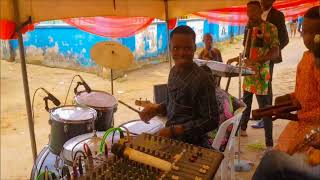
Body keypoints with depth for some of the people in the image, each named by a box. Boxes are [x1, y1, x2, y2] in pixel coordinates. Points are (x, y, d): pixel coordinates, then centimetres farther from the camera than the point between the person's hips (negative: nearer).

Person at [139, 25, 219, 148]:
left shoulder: (202, 79, -23)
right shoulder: (174, 71, 2)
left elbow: (211, 121, -20)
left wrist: (174, 131, -22)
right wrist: (158, 108, -3)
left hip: (191, 145, -7)